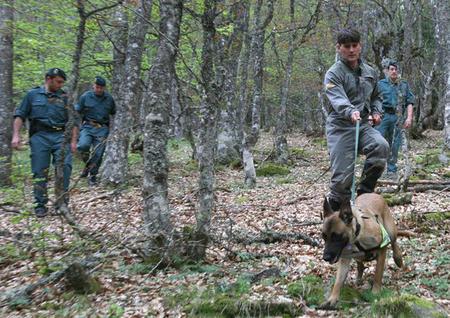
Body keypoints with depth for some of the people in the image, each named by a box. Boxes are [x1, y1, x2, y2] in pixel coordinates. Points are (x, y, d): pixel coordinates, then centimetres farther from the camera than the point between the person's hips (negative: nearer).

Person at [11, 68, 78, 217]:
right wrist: (16, 135, -3)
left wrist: (73, 140, 4)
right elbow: (20, 116, 8)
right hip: (39, 136, -1)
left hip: (60, 136, 1)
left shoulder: (65, 97, 12)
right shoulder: (32, 95, 9)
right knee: (40, 172, 0)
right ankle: (40, 205, 10)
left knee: (65, 166, -15)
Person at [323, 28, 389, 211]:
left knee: (381, 146, -27)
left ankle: (364, 193, -10)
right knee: (343, 176, -10)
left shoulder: (370, 72, 14)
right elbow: (337, 99, -24)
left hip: (364, 125, 5)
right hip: (341, 127, -4)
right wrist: (350, 112, -44)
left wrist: (376, 112, 8)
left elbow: (376, 97, 29)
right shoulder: (333, 74, -5)